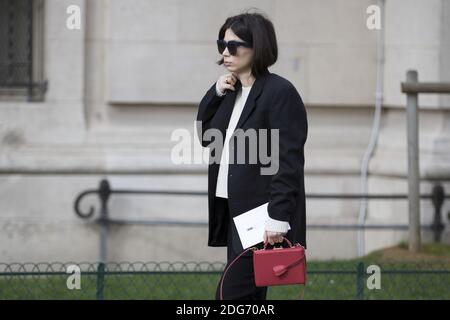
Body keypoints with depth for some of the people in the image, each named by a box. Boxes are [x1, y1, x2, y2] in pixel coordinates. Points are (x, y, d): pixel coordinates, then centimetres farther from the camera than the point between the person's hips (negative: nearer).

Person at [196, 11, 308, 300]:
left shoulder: (281, 92, -12)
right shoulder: (231, 91, 14)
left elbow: (288, 162, -17)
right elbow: (205, 136, 22)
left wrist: (277, 219, -23)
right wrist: (215, 93, 8)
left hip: (261, 218, -8)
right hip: (234, 211, 9)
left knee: (232, 295, -11)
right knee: (248, 297, 9)